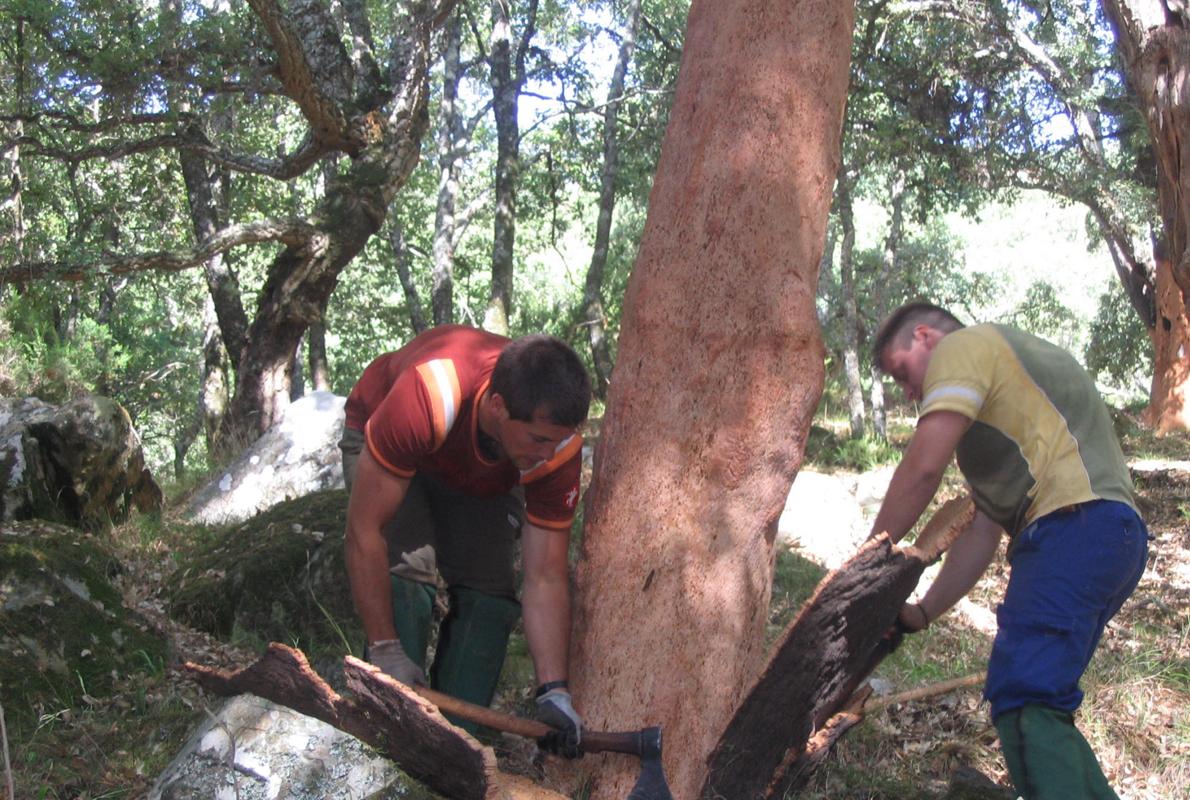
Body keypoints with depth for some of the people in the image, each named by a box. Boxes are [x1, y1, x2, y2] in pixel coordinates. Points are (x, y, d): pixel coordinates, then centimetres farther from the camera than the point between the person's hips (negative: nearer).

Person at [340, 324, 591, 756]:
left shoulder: (558, 448, -32)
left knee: (489, 593, -10)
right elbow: (365, 531, -36)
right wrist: (385, 650, -32)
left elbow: (545, 578, -25)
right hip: (382, 443, -3)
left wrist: (554, 691, -30)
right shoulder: (425, 400, -46)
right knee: (406, 576, -23)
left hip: (486, 472, 4)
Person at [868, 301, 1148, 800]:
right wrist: (922, 613, 24)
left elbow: (923, 468, -8)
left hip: (1073, 524, -10)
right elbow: (984, 527, 28)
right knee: (1040, 706, 13)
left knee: (1025, 704, -18)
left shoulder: (962, 346, 6)